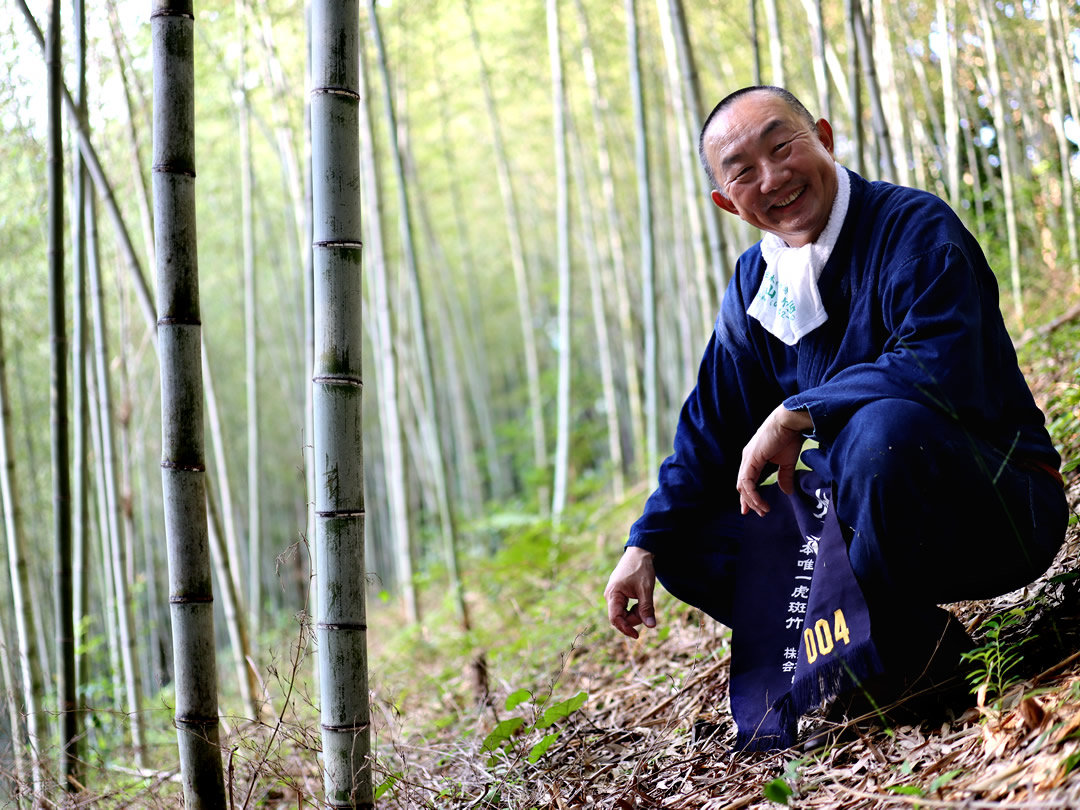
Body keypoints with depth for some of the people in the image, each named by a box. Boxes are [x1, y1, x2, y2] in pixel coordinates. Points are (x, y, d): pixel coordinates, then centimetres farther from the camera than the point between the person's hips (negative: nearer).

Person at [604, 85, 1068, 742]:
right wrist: (646, 545, -1)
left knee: (884, 426, -39)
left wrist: (794, 416, -24)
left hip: (1000, 506, -7)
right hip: (859, 515, 7)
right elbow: (713, 429, 10)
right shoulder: (756, 284, 8)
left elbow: (941, 366, -31)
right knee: (686, 541, -1)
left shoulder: (914, 226, -14)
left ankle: (904, 647, -16)